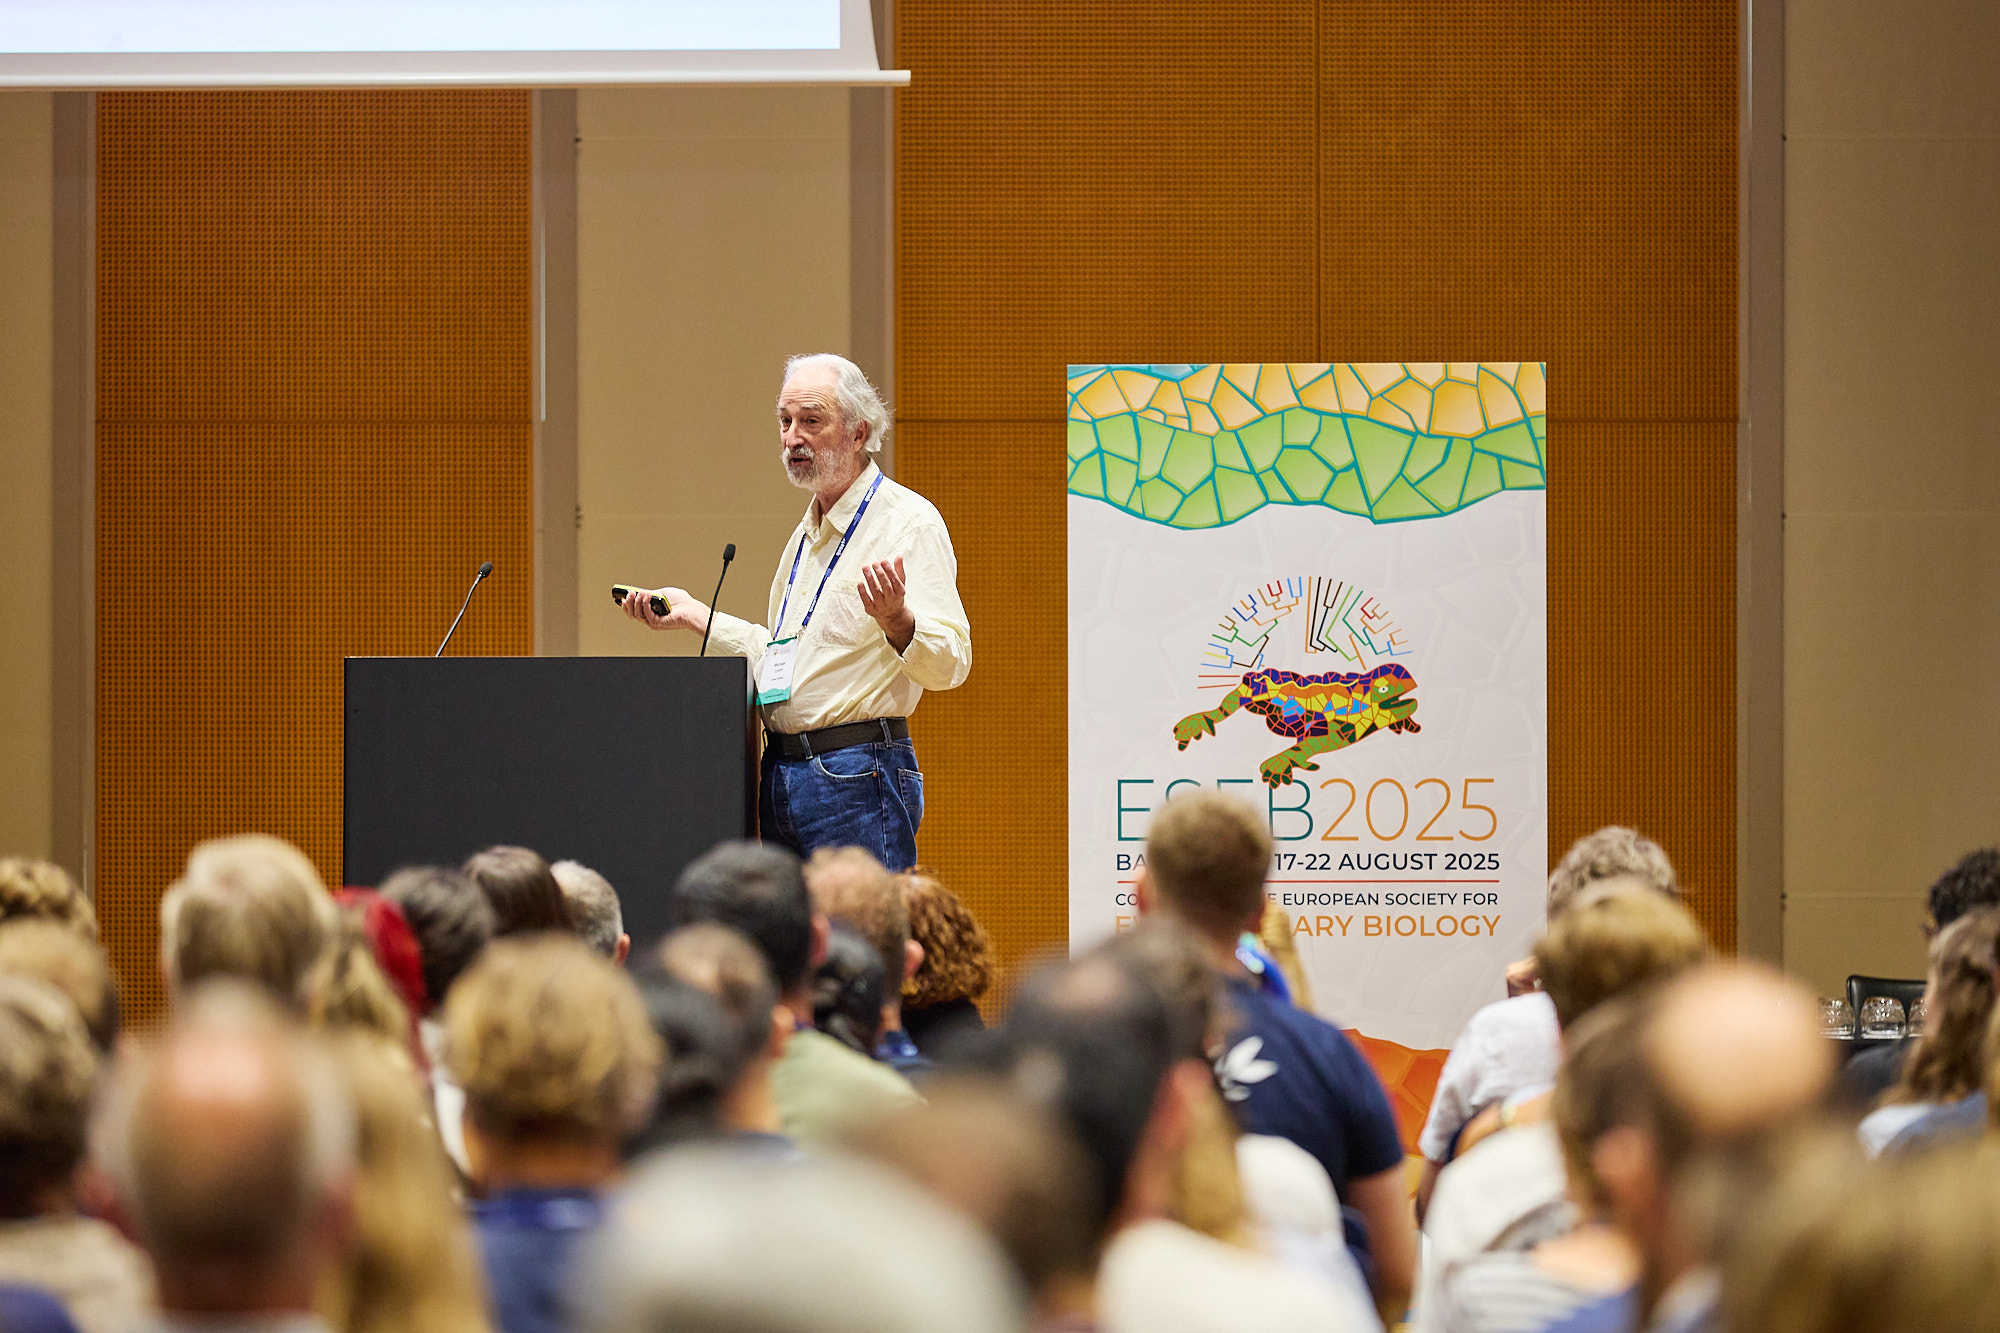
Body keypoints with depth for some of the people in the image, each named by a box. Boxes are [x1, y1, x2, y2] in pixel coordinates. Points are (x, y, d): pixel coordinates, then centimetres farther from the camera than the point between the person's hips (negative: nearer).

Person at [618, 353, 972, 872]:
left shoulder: (909, 522, -8)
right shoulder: (809, 533, 20)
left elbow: (949, 664, -17)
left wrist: (895, 620, -36)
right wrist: (691, 613, 27)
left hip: (858, 779, -9)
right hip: (781, 772, 9)